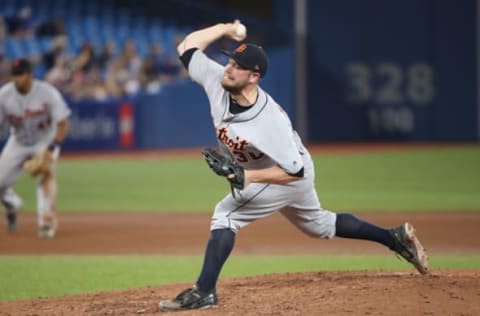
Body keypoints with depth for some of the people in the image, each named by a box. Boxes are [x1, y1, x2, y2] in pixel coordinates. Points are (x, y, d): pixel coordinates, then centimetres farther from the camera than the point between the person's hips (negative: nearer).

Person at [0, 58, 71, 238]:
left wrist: (52, 148, -34)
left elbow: (63, 124, -21)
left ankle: (46, 221, -23)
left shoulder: (48, 93, -25)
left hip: (45, 140, -3)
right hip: (18, 143, 3)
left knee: (47, 173, -28)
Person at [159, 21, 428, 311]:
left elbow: (294, 171, -33)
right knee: (318, 224, 25)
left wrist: (250, 177, -41)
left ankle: (204, 292, -17)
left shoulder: (270, 121, -39)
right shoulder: (217, 82, -22)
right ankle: (395, 238, 38)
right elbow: (187, 47, -11)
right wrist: (226, 29, -15)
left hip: (292, 176, -9)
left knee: (226, 214, -19)